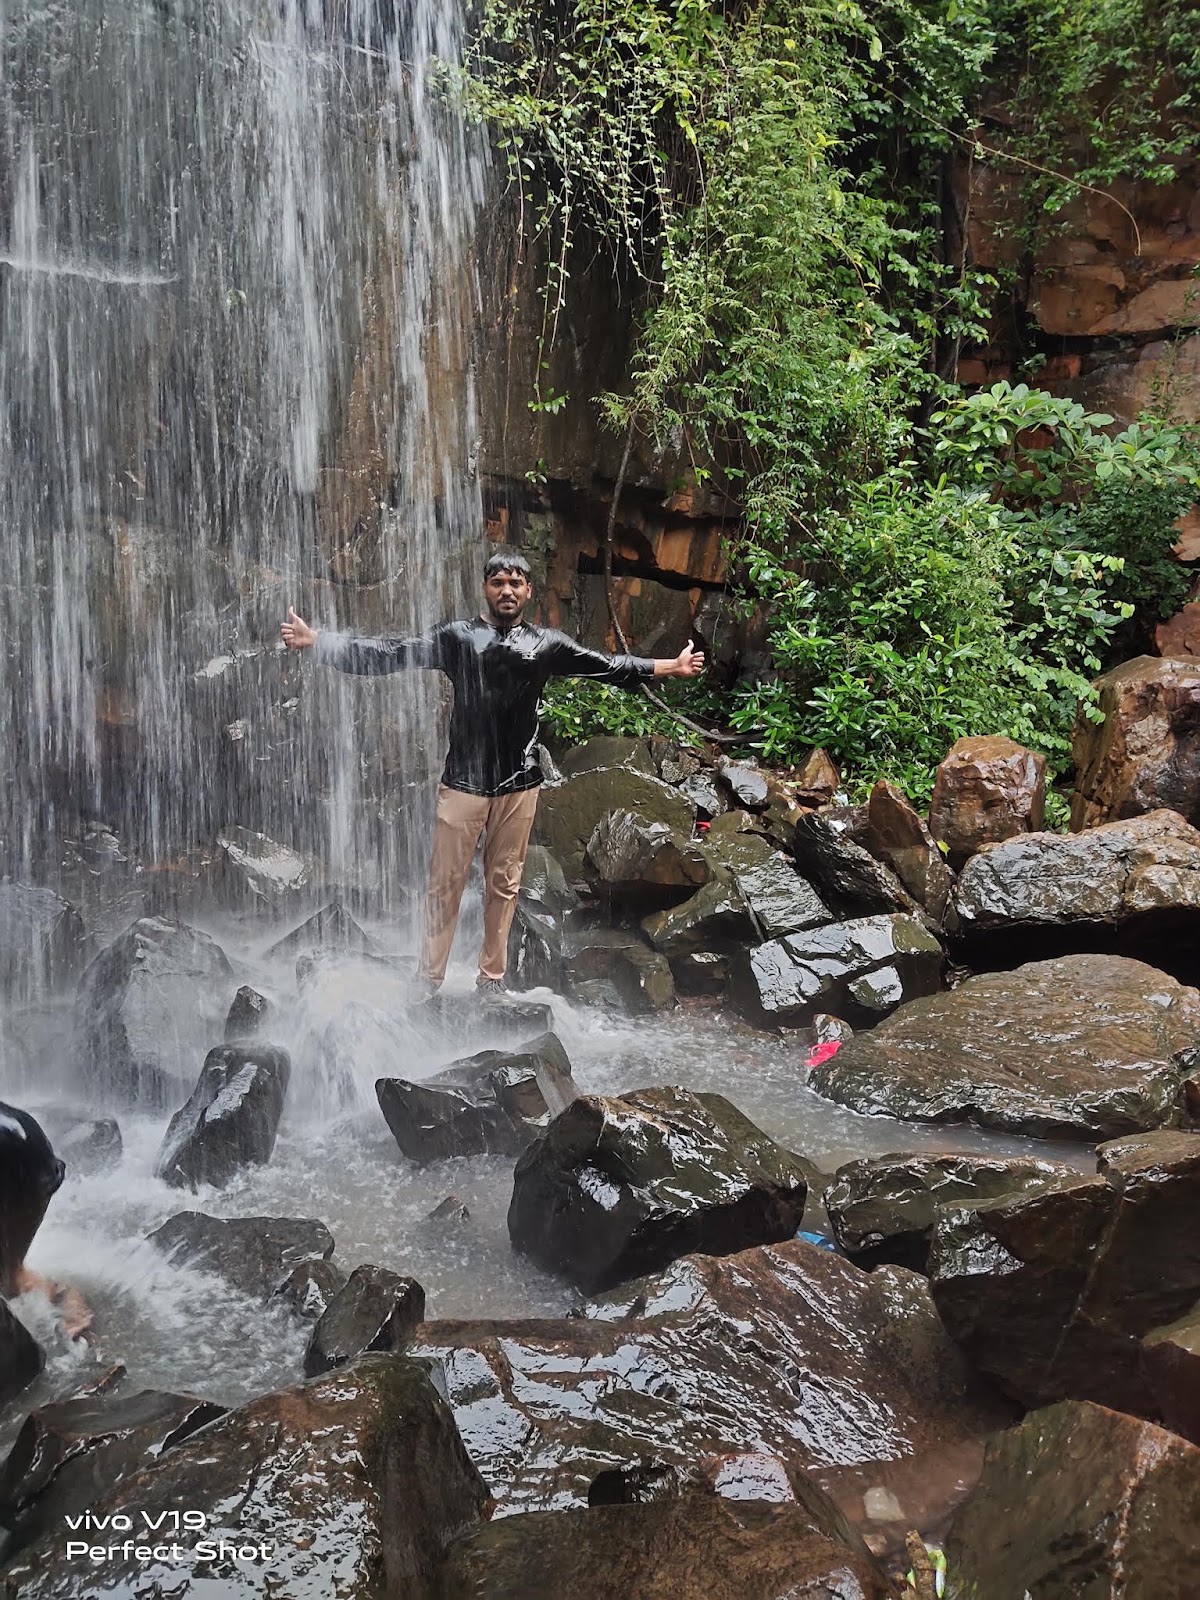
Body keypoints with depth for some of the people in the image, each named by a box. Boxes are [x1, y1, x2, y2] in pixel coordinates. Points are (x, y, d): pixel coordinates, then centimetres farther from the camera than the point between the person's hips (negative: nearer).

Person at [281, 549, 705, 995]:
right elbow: (388, 654, -4)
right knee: (445, 884, 4)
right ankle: (428, 979, 17)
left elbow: (609, 667, 12)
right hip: (463, 782, -2)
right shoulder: (456, 637, 0)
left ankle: (492, 977, 24)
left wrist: (672, 667, 10)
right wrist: (316, 640, -12)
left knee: (504, 883, 11)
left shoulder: (547, 644, 6)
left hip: (519, 785, 2)